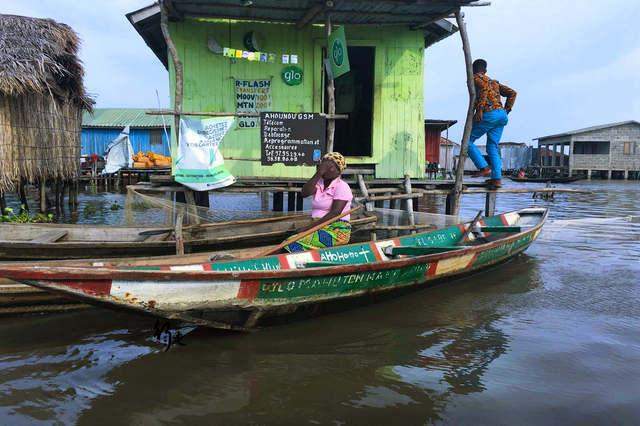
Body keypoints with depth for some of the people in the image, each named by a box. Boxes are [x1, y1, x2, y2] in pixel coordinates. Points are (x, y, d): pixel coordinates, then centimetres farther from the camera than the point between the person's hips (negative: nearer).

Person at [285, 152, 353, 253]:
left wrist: (309, 227, -21)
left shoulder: (342, 187, -5)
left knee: (297, 245, -27)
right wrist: (318, 174, -11)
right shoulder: (318, 183, 15)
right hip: (319, 228, 6)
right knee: (290, 241, -20)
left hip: (337, 230, -6)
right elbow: (304, 193, -6)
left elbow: (335, 213, -17)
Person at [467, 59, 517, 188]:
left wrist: (479, 109, -22)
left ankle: (484, 167, -7)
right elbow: (512, 93, 22)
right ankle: (497, 178, -1)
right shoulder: (494, 82, 28)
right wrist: (506, 110, 18)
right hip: (501, 115, 7)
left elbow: (484, 87, -16)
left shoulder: (474, 78, 6)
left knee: (467, 141, 4)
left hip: (489, 115, -7)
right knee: (493, 147, 10)